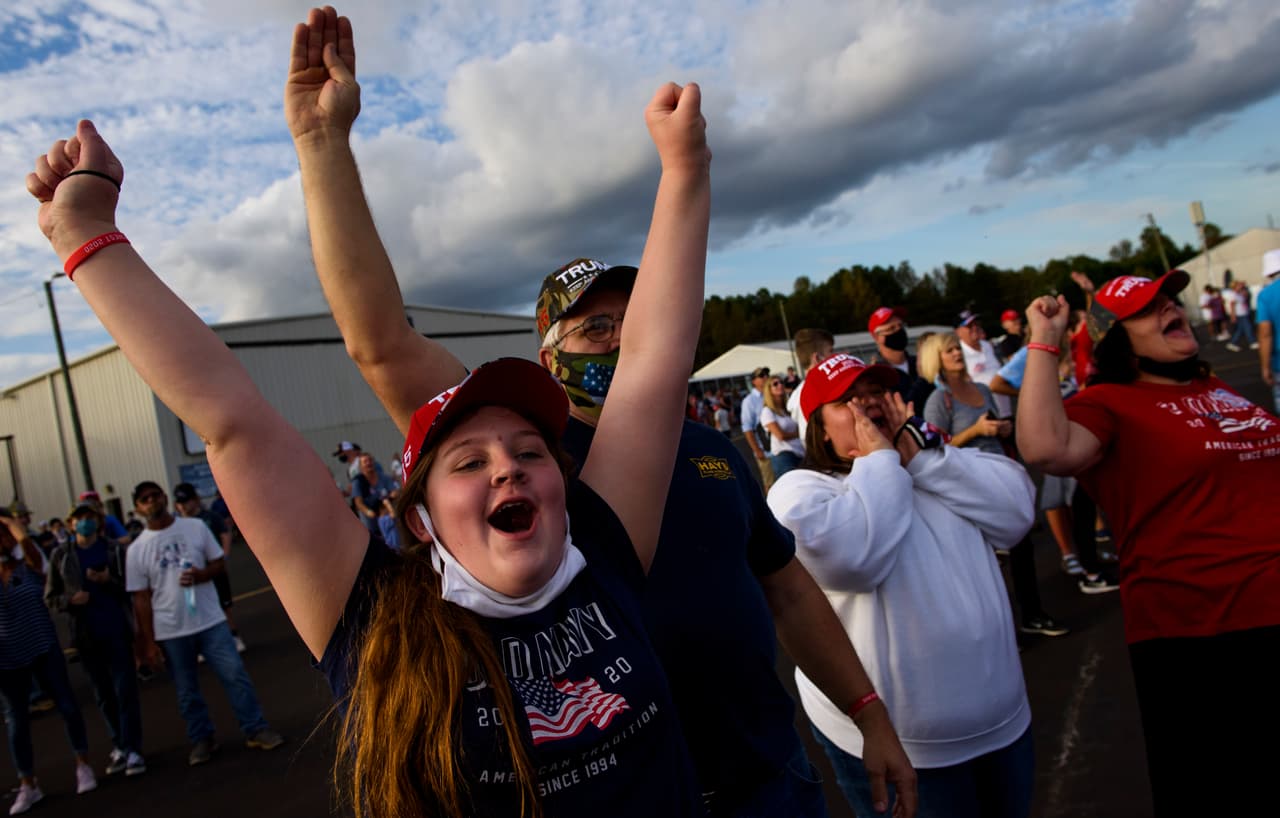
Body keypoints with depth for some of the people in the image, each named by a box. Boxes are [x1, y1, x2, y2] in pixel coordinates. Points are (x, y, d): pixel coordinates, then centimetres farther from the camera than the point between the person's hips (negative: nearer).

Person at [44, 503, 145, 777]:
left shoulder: (115, 550, -1)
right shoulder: (61, 555, 3)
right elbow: (50, 597, 6)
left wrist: (109, 580, -18)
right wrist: (70, 600, -14)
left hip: (117, 630, -2)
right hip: (86, 635, 2)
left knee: (125, 690, -2)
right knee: (103, 694, 11)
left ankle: (132, 749, 2)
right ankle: (119, 746, 22)